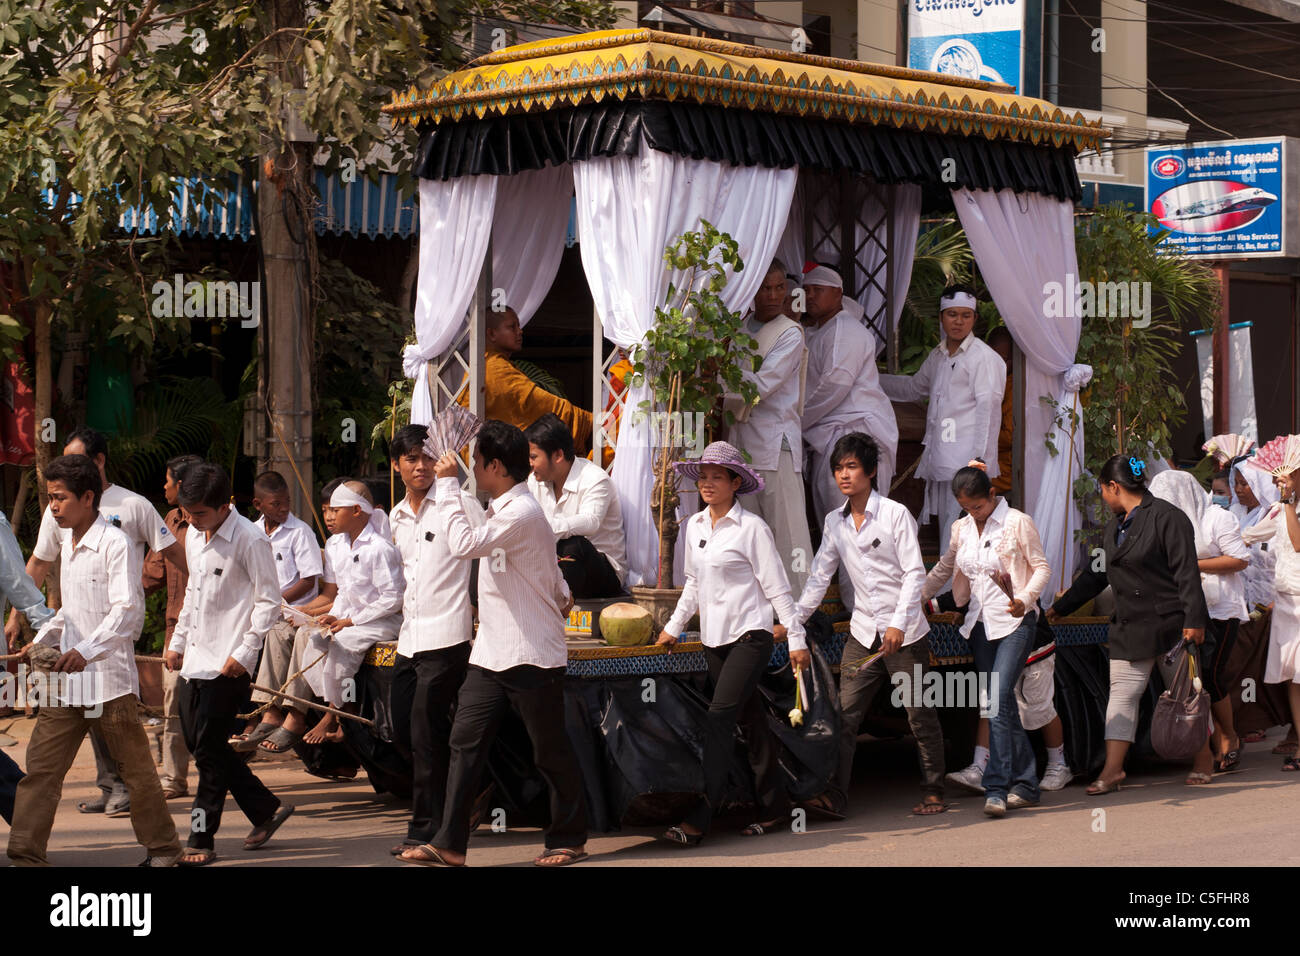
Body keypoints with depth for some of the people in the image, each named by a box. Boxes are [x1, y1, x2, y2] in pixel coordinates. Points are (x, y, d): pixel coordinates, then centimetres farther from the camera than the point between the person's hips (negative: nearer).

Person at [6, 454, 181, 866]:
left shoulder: (116, 544, -12)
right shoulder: (67, 545, 14)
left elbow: (126, 611, -19)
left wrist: (86, 650, -27)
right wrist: (42, 641, 15)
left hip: (110, 677, -7)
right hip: (66, 678, 7)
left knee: (135, 769, 4)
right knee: (41, 766, 1)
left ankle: (162, 847, 18)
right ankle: (26, 855, 2)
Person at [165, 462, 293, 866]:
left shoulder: (250, 540, -13)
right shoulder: (193, 537, 12)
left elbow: (269, 601, -11)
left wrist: (244, 653, -15)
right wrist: (177, 642, 20)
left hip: (226, 665, -8)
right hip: (195, 659, 8)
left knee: (208, 748, -7)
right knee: (198, 742, 10)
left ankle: (202, 839, 1)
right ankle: (266, 809, 24)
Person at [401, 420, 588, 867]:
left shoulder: (521, 512, -18)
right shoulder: (502, 509, 14)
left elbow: (464, 544, -27)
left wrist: (448, 484, -19)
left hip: (531, 655, -9)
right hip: (491, 653, 9)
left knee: (551, 751, 3)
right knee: (465, 743, 1)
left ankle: (569, 839, 16)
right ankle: (450, 843, 0)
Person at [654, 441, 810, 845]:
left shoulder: (751, 528, -10)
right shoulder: (694, 526, 9)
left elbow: (776, 587, -8)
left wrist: (796, 638, -8)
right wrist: (674, 626, 18)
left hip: (749, 634, -7)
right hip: (714, 638, 7)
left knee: (720, 716, -16)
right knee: (749, 722, 11)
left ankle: (699, 819, -20)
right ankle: (774, 806, 20)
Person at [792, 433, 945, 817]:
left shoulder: (895, 514, -7)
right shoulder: (834, 523, 8)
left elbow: (915, 573, -11)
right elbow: (819, 576, 14)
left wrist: (898, 624, -19)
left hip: (904, 633, -4)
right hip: (863, 632, 5)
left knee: (920, 716, 3)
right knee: (845, 714, -4)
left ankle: (933, 793, 15)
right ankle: (835, 796, -6)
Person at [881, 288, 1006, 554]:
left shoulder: (984, 357, -6)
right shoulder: (937, 356, 18)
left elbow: (988, 409, -11)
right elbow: (914, 388, 36)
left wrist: (982, 461, -16)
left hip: (967, 461, -8)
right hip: (940, 460, 8)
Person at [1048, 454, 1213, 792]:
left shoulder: (1166, 517, -10)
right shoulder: (1114, 527, 15)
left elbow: (1187, 572, -14)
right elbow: (1096, 574, 23)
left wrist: (1194, 619, -19)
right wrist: (1059, 608, 25)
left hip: (1170, 624, -7)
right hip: (1129, 630, 7)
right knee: (1121, 694, 1)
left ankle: (1203, 759, 20)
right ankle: (1112, 770, -1)